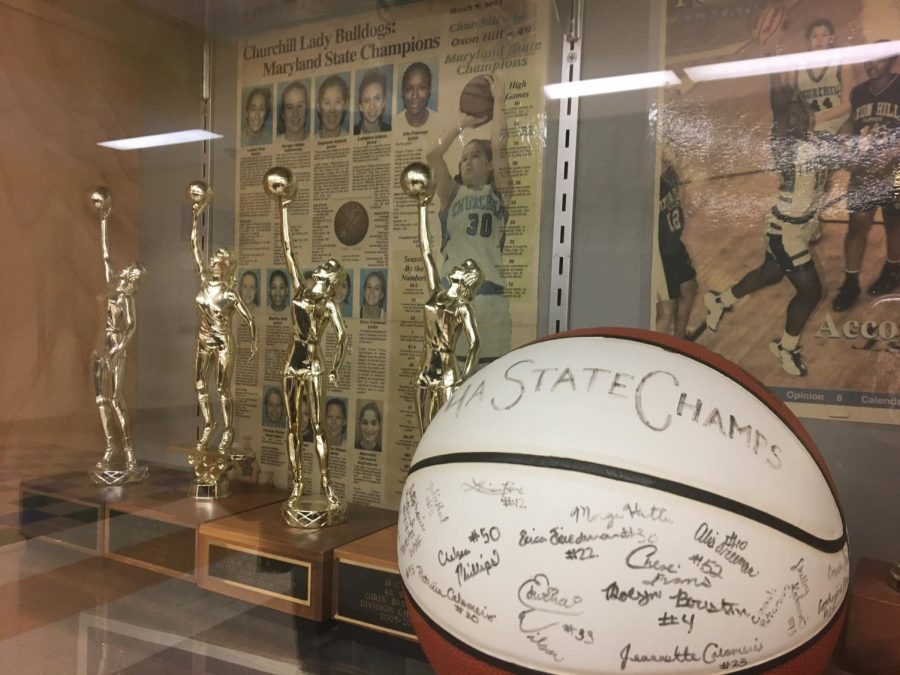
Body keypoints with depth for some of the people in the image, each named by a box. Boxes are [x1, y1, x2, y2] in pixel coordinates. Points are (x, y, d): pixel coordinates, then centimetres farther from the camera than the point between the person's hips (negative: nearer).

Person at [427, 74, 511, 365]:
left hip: (488, 293, -2)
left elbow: (499, 146, -1)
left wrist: (498, 101, 9)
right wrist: (463, 123, 15)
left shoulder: (498, 193, 11)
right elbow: (433, 155, 5)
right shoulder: (451, 195, 17)